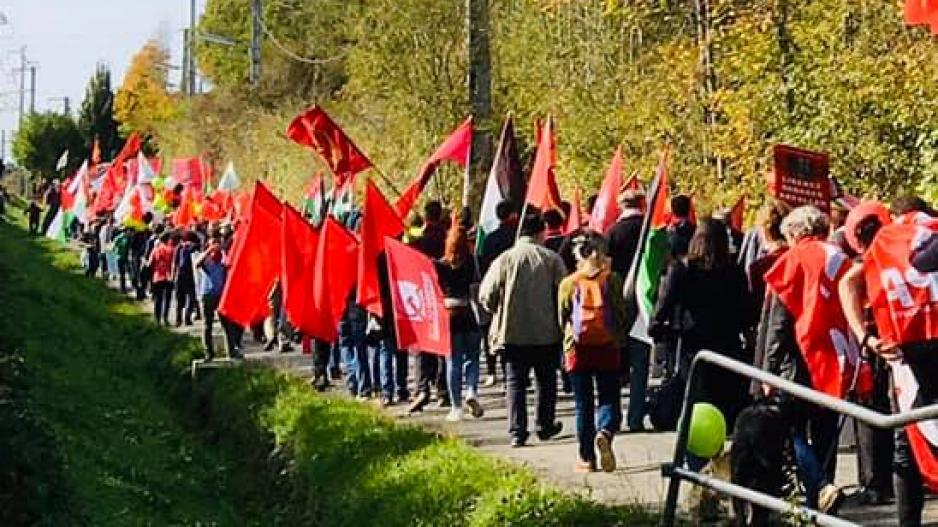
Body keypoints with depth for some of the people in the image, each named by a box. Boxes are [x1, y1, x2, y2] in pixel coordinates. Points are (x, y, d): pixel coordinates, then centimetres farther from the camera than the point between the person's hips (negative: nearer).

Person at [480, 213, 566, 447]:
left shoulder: (504, 259, -4)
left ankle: (517, 432, -2)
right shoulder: (551, 259, -3)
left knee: (515, 383, 4)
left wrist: (499, 314, 12)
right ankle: (545, 425, 23)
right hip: (546, 332, 0)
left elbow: (486, 295, -7)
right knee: (546, 380, 16)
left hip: (512, 333, 0)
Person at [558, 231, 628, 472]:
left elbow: (562, 318, 6)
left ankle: (587, 458, 8)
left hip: (578, 350, 1)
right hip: (607, 347, -1)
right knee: (609, 399, 6)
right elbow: (621, 313, -2)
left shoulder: (569, 283, 0)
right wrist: (619, 337, 12)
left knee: (583, 405, 8)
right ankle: (605, 433, -25)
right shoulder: (611, 279, -3)